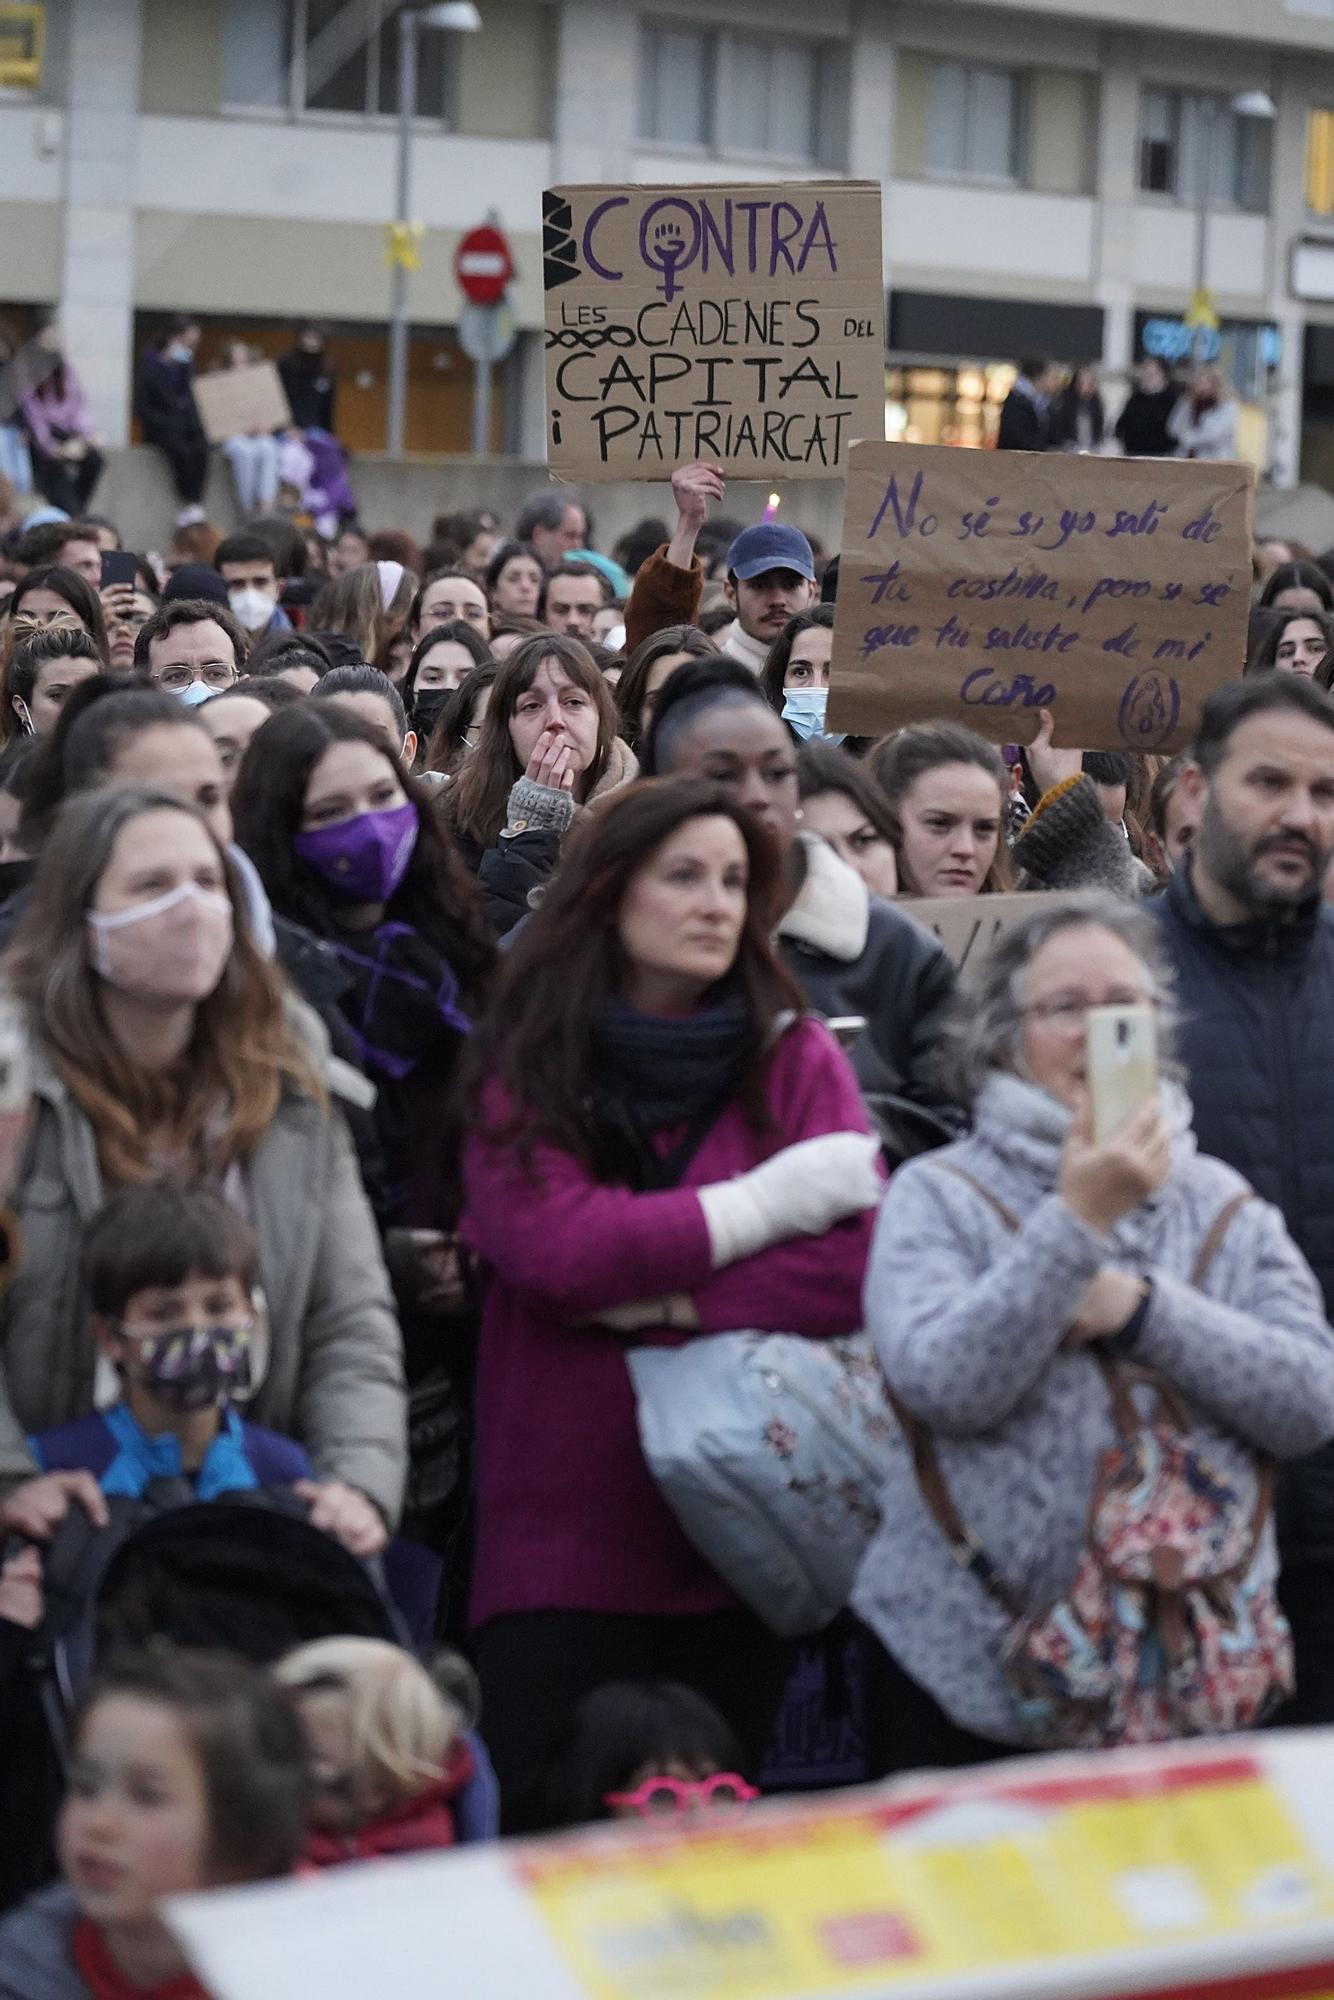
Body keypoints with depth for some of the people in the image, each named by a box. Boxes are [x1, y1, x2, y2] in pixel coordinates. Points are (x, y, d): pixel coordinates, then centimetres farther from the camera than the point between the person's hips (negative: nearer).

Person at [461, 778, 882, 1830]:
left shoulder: (795, 1058, 5)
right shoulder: (524, 1066, 4)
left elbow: (863, 1261, -9)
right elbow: (554, 1247, -13)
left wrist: (655, 1299, -14)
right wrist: (764, 1204, -9)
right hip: (562, 1533, -1)